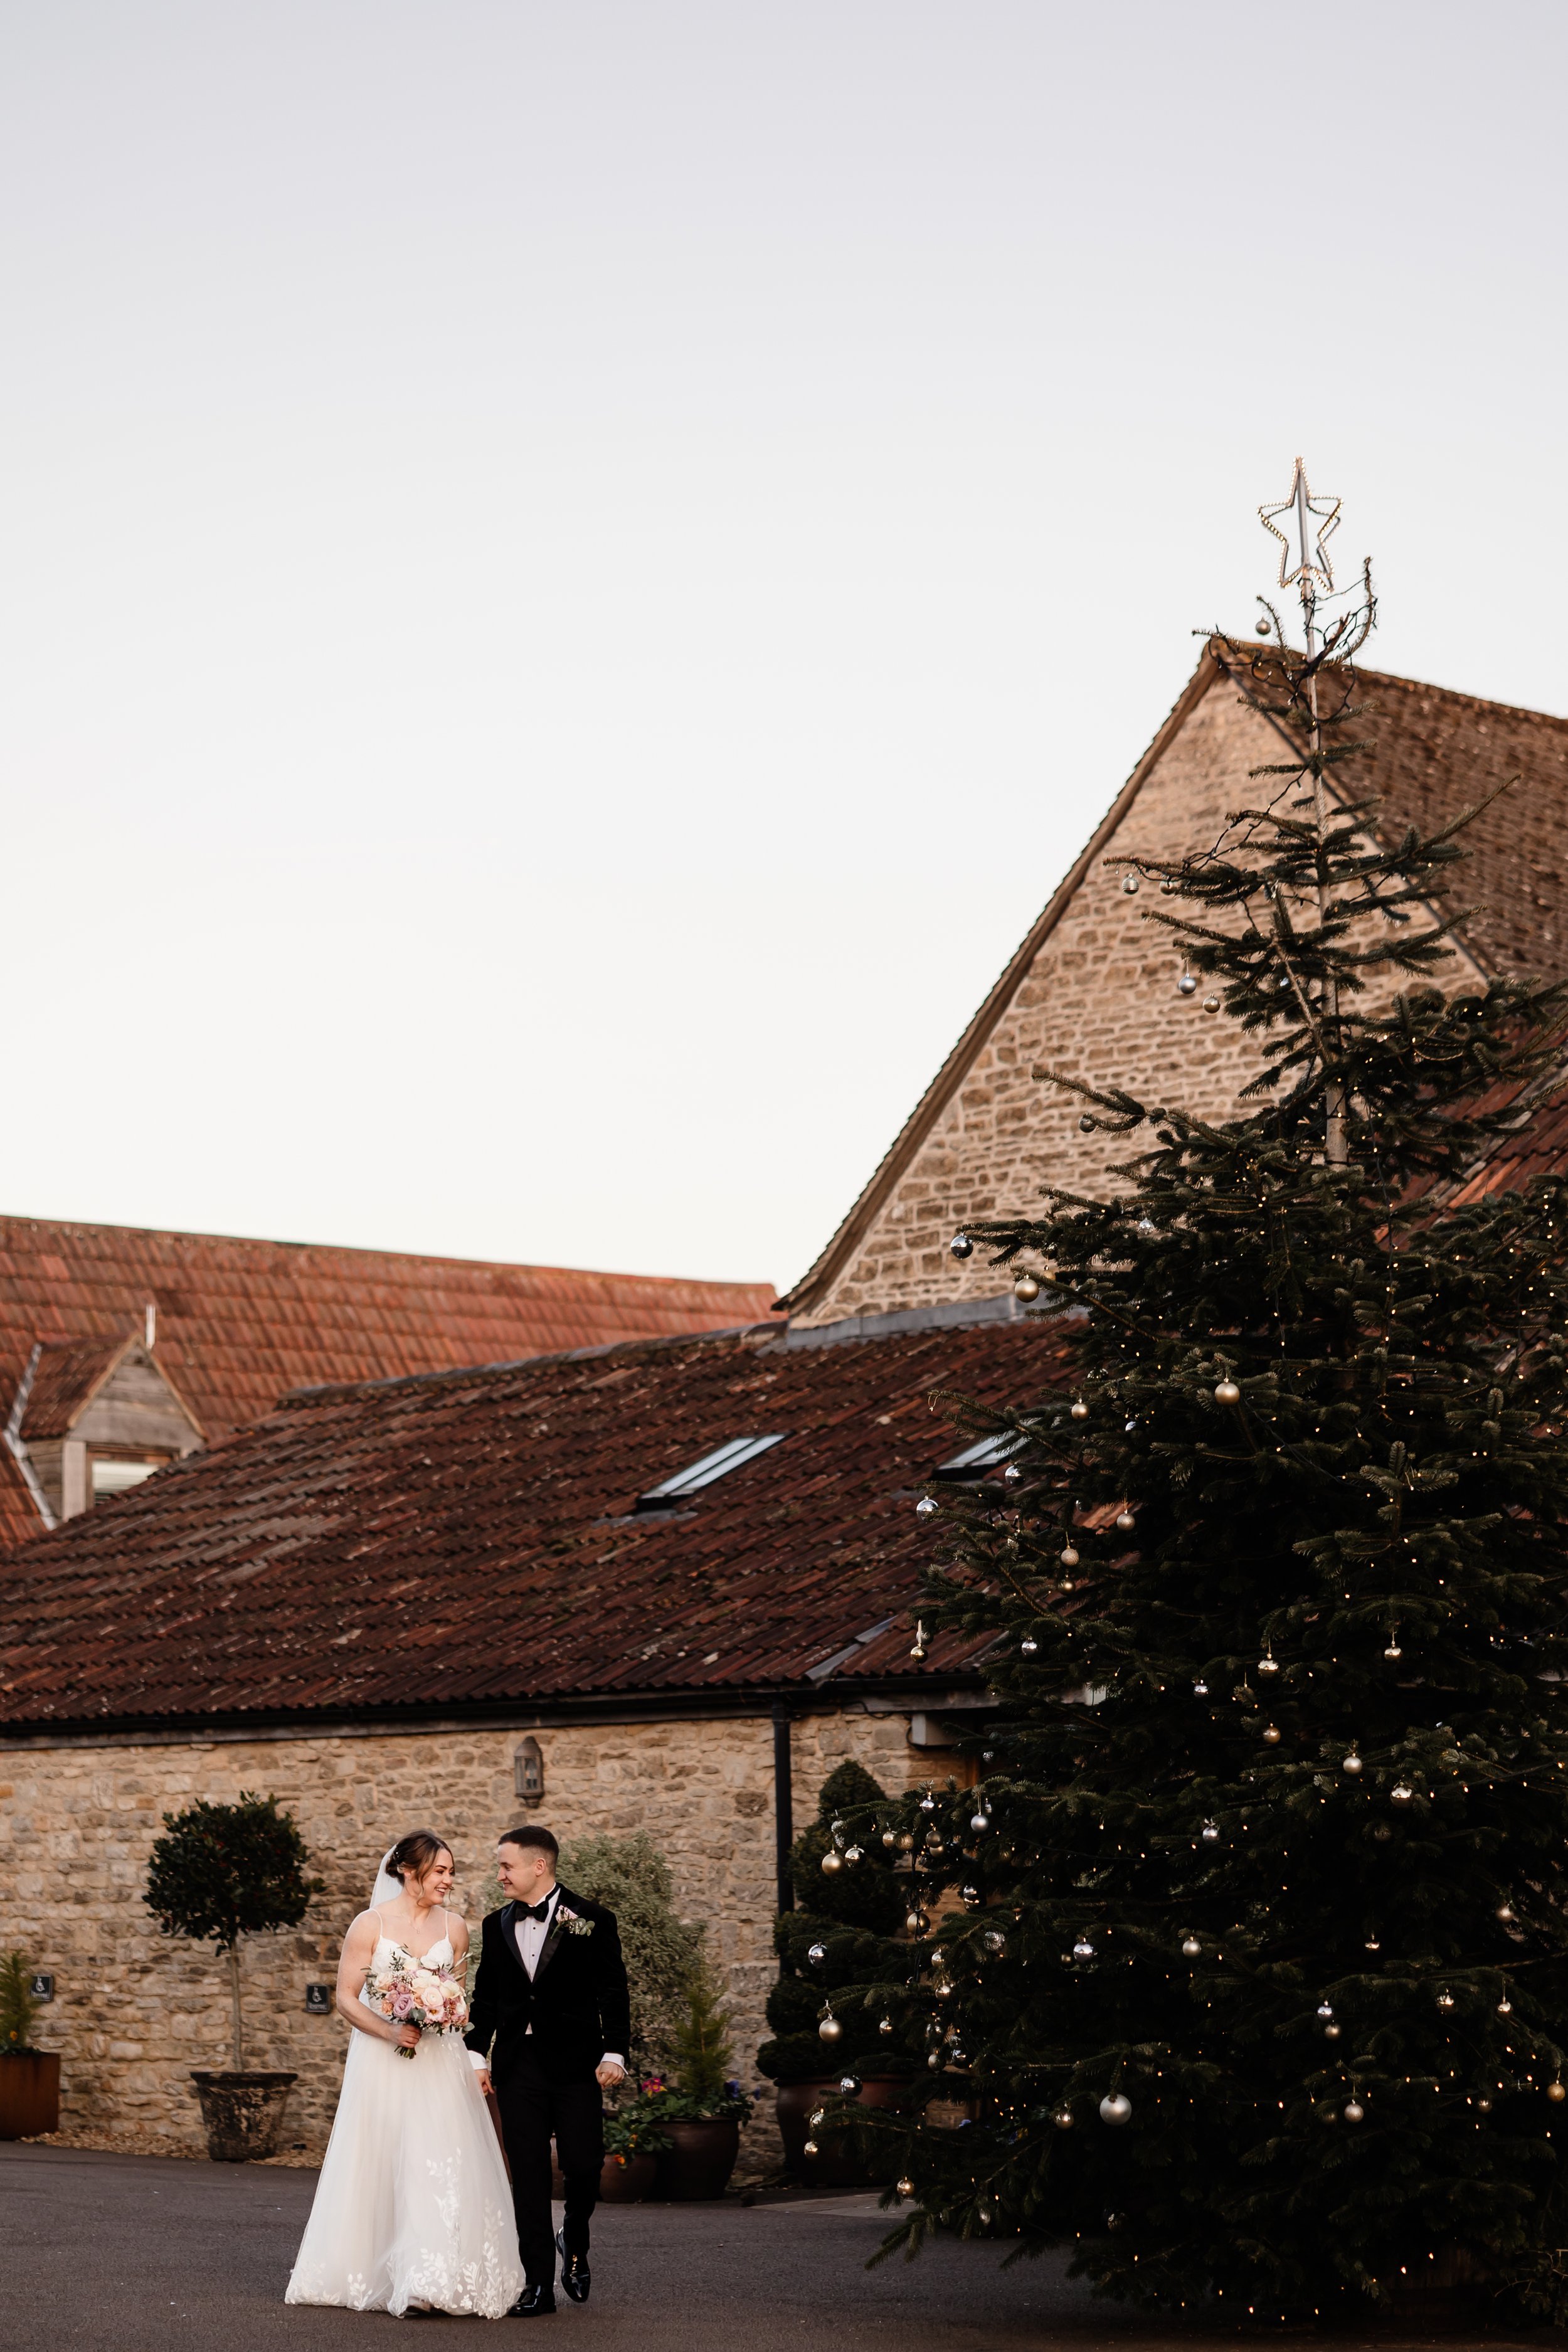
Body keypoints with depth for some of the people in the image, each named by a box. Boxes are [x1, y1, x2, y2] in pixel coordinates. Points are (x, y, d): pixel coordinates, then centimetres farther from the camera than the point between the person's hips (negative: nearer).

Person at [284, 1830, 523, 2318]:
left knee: (440, 2164, -9)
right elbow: (346, 1998, -4)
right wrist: (390, 2032, -18)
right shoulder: (370, 1925, -3)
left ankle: (431, 2281, -11)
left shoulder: (454, 1928, 7)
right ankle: (374, 2276, 17)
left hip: (440, 2063, 2)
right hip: (382, 2063, -2)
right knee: (381, 2166, 3)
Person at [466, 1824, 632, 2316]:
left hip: (576, 2063, -3)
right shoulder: (496, 1926, 11)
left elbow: (613, 1993, -2)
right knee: (528, 2175, 1)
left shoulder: (592, 1921, -2)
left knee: (583, 2165, -7)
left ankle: (574, 2243, 24)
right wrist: (477, 2054, 8)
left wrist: (614, 2053, -10)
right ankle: (539, 2283, 5)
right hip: (518, 2065, 3)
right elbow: (485, 1996, 15)